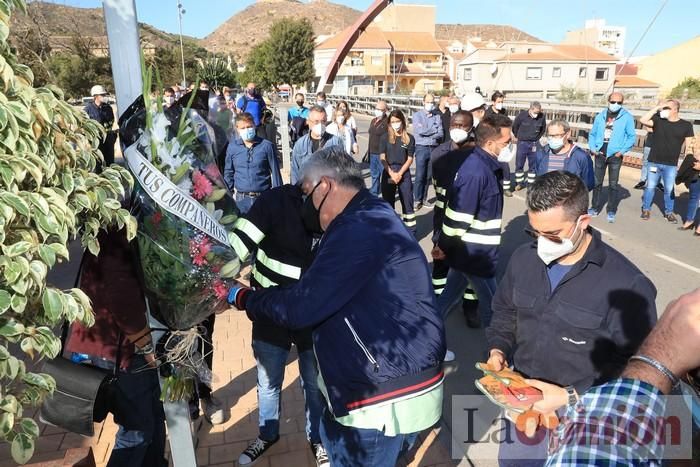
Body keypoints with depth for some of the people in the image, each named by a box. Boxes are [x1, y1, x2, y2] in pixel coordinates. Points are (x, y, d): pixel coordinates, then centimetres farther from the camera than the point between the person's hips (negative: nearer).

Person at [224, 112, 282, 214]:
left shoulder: (266, 146, -4)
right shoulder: (232, 147, 3)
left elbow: (275, 172, 0)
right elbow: (228, 172, 10)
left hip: (264, 198, -2)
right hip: (241, 199, 2)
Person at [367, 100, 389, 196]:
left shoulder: (387, 122, -12)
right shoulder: (373, 121, 15)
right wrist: (368, 152, 21)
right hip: (373, 153, 8)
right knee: (374, 175, 17)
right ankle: (373, 194, 29)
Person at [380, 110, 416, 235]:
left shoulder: (409, 138, 0)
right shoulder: (385, 137, 2)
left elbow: (410, 159, -2)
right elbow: (382, 158, -3)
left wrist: (399, 174, -12)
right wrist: (392, 173, -13)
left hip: (404, 173, -1)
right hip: (388, 173, 1)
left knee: (407, 202, 2)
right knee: (388, 203, 8)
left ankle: (411, 232, 8)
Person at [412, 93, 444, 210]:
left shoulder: (437, 116, 9)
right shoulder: (417, 115, 2)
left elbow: (440, 134, -1)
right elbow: (420, 131, -13)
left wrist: (427, 134, -13)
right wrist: (434, 130, -3)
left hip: (434, 148, 3)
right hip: (422, 148, -3)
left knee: (429, 176, 7)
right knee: (420, 176, -6)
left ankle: (424, 198, 17)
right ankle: (417, 199, 3)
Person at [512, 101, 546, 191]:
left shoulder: (542, 117, -10)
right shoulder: (522, 115, -14)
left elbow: (543, 129, 10)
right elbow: (514, 126, 3)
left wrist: (537, 138, 12)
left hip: (534, 144, 1)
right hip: (522, 143, -1)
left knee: (533, 165, 7)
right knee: (519, 164, 4)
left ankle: (531, 183, 18)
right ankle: (519, 182, 17)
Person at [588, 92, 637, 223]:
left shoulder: (627, 117, -5)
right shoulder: (600, 116, 7)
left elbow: (632, 136, -6)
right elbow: (593, 133, 11)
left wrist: (622, 150, -14)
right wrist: (593, 147, -2)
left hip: (615, 155, -3)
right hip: (600, 154, 4)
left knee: (613, 184, 3)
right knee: (597, 182, 10)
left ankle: (611, 211, 10)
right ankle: (595, 207, 19)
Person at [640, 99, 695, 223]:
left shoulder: (686, 125, 0)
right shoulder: (658, 120, 0)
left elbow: (689, 146, 1)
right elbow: (642, 120, -15)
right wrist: (656, 108, -13)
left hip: (671, 165, 0)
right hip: (654, 162, 0)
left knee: (669, 189, 8)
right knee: (650, 187, 8)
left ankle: (669, 212, 20)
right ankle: (646, 209, 20)